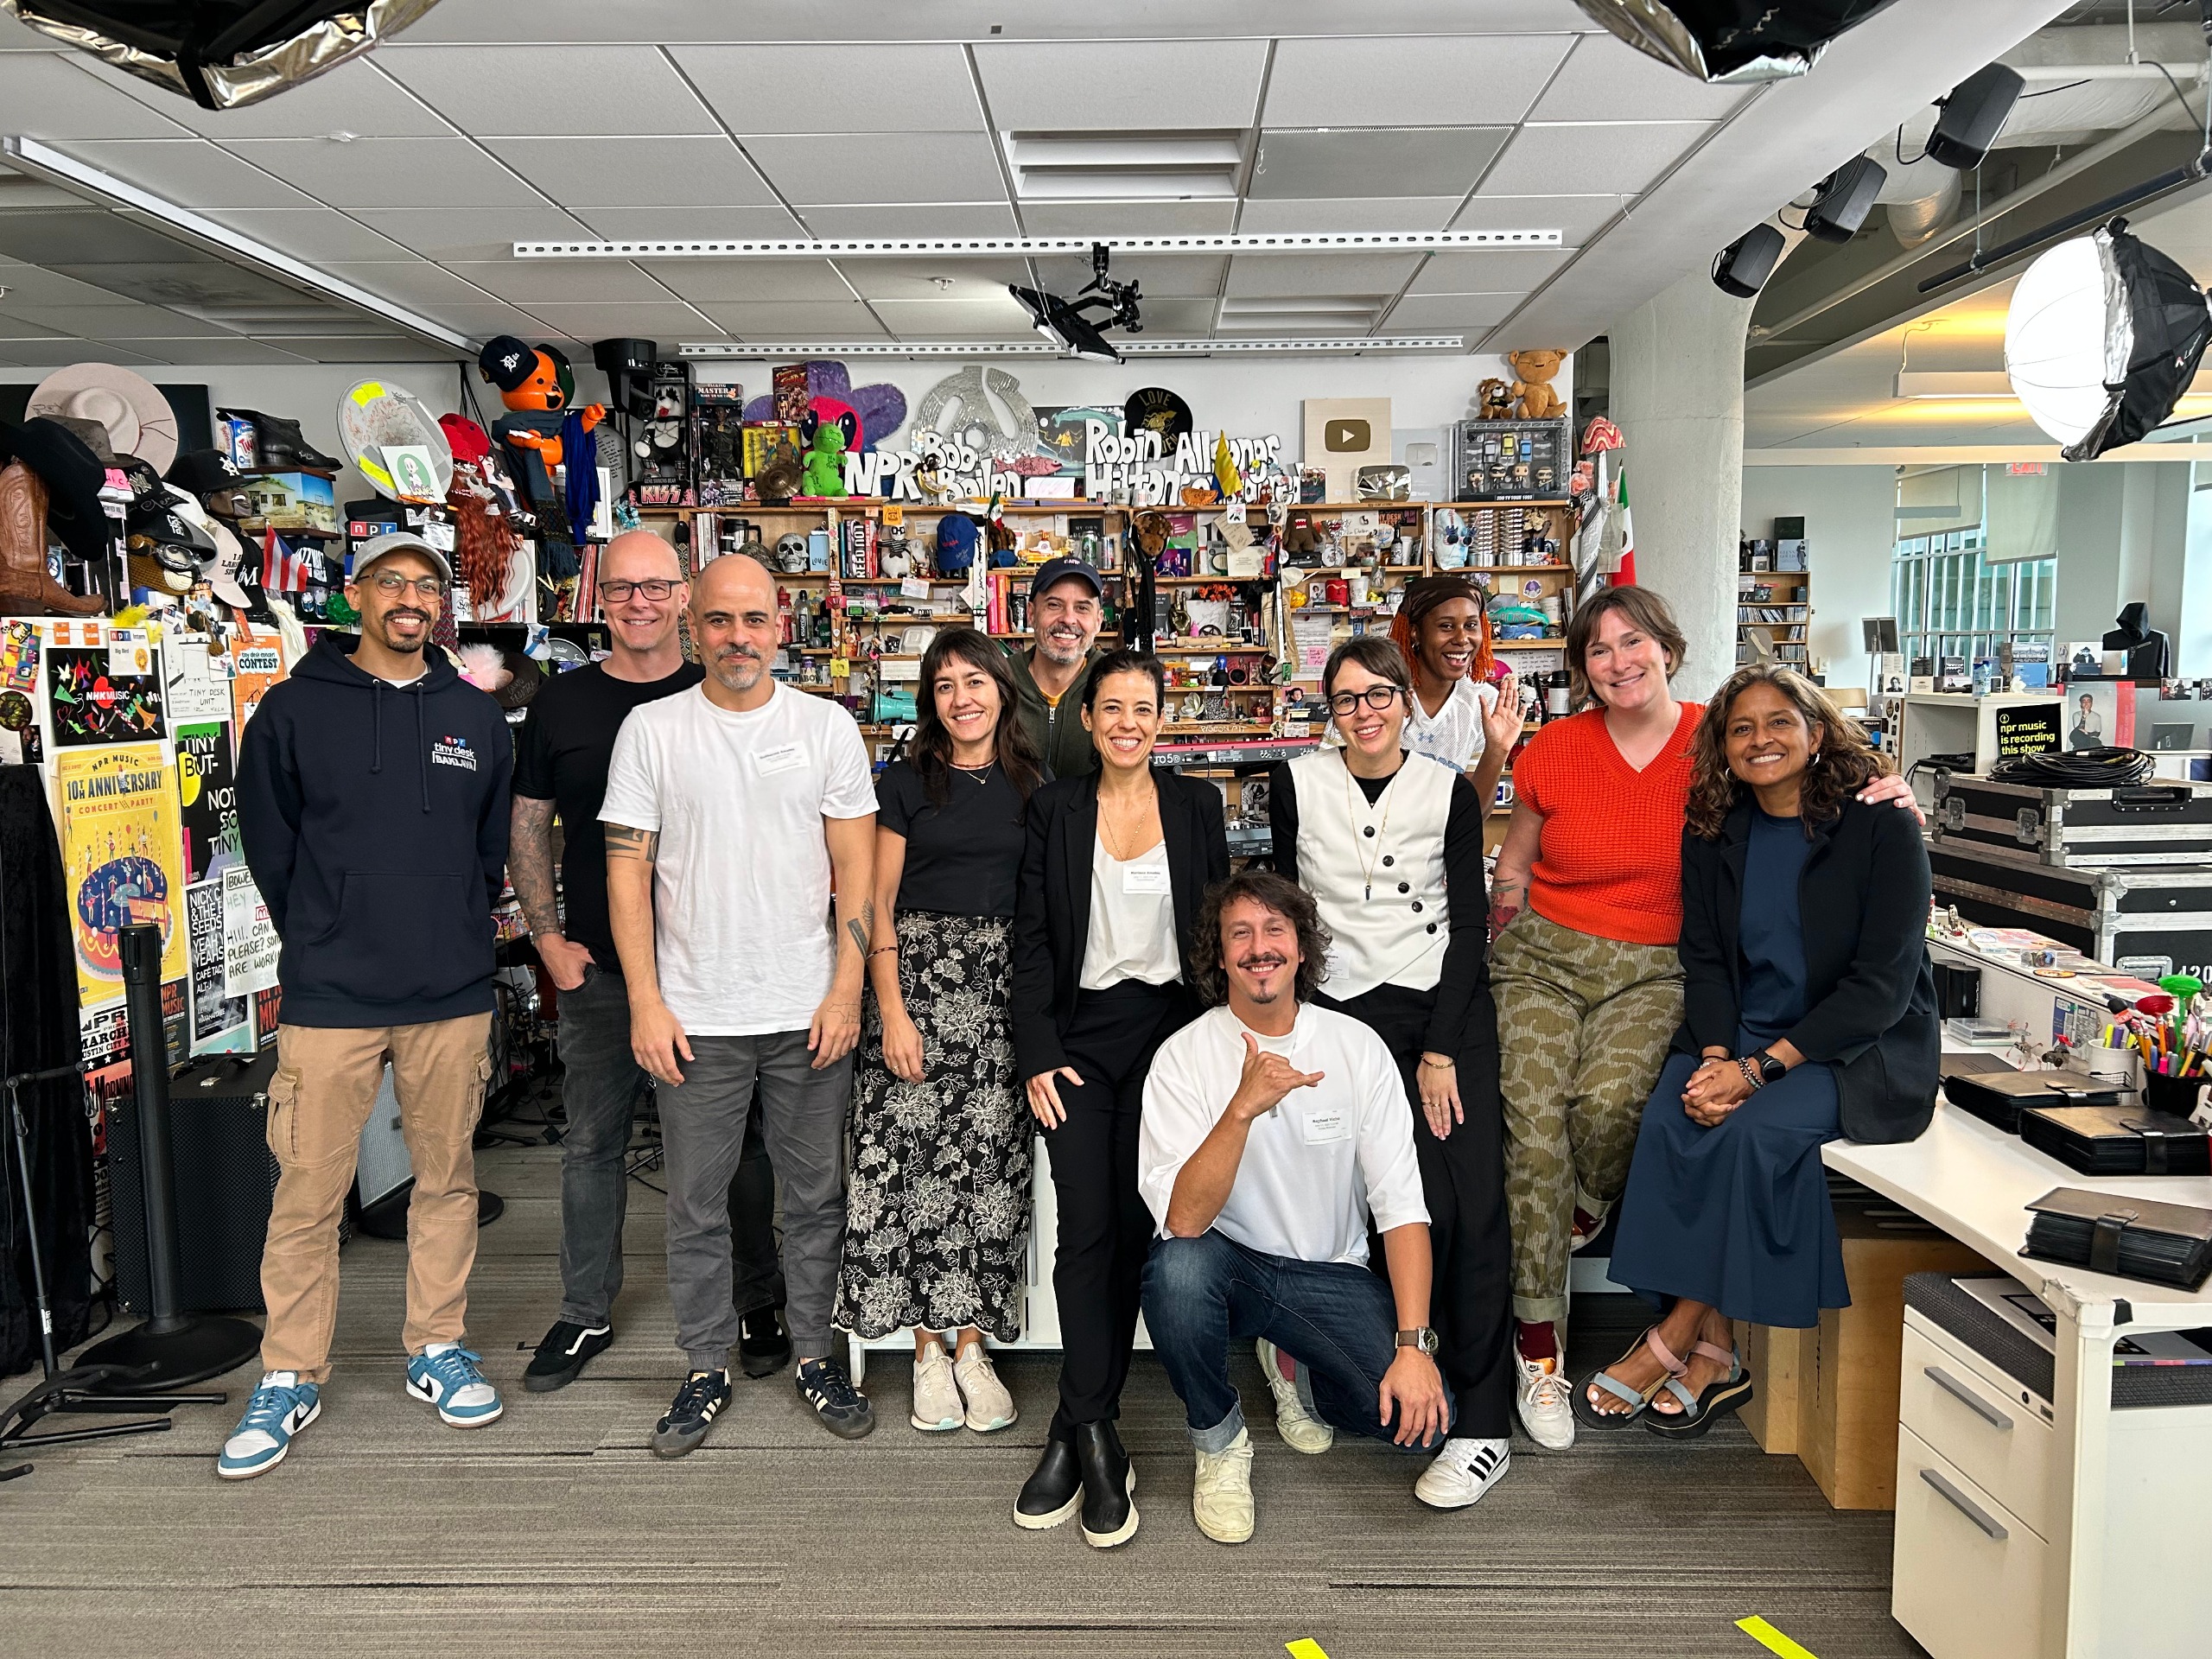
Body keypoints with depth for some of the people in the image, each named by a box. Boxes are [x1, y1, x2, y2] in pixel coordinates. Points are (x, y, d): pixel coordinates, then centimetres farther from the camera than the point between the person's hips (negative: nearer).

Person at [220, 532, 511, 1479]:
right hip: (329, 998, -2)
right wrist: (328, 941, 6)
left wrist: (454, 935, 8)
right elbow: (269, 846, 5)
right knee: (307, 1194, 3)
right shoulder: (293, 710, 1)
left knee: (448, 1178, 11)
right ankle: (289, 1378, 19)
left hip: (453, 995, 2)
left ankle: (438, 1348, 26)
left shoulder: (478, 718, 7)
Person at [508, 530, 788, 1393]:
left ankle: (758, 1303, 25)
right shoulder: (561, 702, 4)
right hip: (597, 968, 1)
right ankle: (586, 1314, 27)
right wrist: (549, 940, -1)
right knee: (591, 1143, 10)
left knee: (739, 1142, 8)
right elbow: (526, 829, 8)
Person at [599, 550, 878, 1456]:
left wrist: (846, 990, -6)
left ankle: (816, 1355, 28)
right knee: (696, 1204, 10)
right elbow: (628, 870, 0)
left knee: (817, 1196, 11)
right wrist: (646, 1001, -6)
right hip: (694, 1015, 0)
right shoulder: (651, 729, 1)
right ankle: (708, 1366, 27)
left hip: (809, 1012, 0)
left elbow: (856, 864, 1)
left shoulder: (827, 726, 2)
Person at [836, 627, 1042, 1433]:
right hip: (919, 973, -2)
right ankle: (927, 1347, 10)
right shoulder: (907, 782, 2)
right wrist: (892, 1011, -9)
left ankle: (971, 1343, 13)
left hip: (1006, 985, 2)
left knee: (990, 1161, 2)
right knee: (915, 1159, -3)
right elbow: (878, 903, 0)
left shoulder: (1032, 785, 9)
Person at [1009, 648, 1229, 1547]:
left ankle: (1079, 1428, 12)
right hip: (1080, 1039, -1)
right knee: (1086, 1229, -7)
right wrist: (1036, 1054, -6)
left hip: (1169, 1028, 1)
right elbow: (1031, 940, 1)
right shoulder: (1054, 808, 4)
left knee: (1133, 1227, 1)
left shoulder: (1196, 805, 7)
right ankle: (1095, 1438, 2)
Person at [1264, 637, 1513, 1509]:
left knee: (1476, 1199, -11)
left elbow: (1469, 921, 2)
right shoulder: (1296, 784, 4)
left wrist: (1441, 1051, -5)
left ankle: (1484, 1421, -1)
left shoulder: (1450, 792, 5)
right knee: (1431, 1203, -10)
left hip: (1452, 1003, 1)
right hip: (1350, 1006, -1)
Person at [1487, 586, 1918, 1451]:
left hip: (1656, 972, -1)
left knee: (1608, 1099, -29)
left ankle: (1586, 1205, 10)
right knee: (1531, 1108, -22)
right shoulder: (1555, 748, 4)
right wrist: (1504, 932, -2)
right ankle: (1537, 1343, -10)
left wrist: (1889, 796, -12)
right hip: (1543, 956, 1)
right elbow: (1512, 866, 14)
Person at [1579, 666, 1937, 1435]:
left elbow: (1882, 984, -13)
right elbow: (1705, 959, 4)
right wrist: (1715, 1058, -17)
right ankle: (1712, 1354, -20)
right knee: (1667, 1120, -26)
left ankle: (1673, 1343, -17)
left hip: (1864, 1050, -4)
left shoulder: (1881, 827, -8)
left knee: (1752, 1130, -31)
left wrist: (1758, 1069, -21)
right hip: (1742, 1041, 4)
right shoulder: (1712, 835, 7)